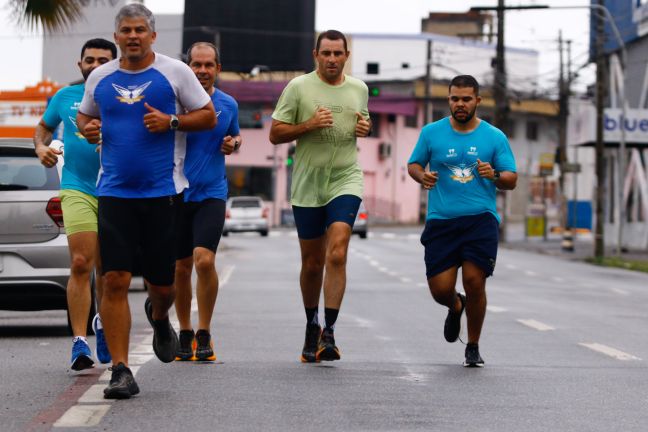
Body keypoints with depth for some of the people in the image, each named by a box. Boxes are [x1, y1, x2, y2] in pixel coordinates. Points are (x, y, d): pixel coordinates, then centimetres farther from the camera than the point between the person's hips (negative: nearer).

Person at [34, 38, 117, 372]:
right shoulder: (66, 97, 8)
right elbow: (44, 126, 24)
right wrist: (41, 146, 3)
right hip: (77, 190, -1)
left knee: (105, 269, 12)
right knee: (81, 263, -16)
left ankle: (103, 323, 39)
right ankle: (80, 342, -17)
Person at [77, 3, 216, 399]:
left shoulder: (174, 72, 1)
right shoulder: (100, 77, 9)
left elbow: (208, 115, 4)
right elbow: (85, 115, 24)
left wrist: (171, 122, -12)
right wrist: (88, 128, 1)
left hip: (163, 192, -1)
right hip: (115, 192, 2)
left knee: (162, 283, 6)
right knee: (115, 281, -9)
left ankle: (159, 316, 43)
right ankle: (121, 370, -6)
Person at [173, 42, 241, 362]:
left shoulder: (228, 104, 5)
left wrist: (233, 144, 0)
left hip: (212, 193, 0)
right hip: (176, 192, 0)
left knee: (205, 260, -17)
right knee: (181, 268, 7)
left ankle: (204, 335, -4)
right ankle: (185, 334, 24)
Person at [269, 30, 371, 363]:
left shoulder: (359, 89, 9)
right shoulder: (298, 88, -2)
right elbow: (275, 134, -2)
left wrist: (366, 127, 3)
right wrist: (309, 125, -17)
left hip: (345, 182, 1)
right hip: (307, 186, -1)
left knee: (337, 255, -17)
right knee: (312, 263, 9)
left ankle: (329, 333, -16)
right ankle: (311, 325, 31)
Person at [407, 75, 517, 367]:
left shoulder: (494, 137, 5)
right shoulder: (431, 132, 7)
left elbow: (511, 180, 7)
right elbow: (413, 165, 16)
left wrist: (494, 175, -16)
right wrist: (422, 176, -7)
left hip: (481, 219, -1)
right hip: (441, 220, 1)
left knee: (474, 281, -13)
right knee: (440, 289, -5)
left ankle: (473, 348, 8)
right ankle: (455, 307, 36)